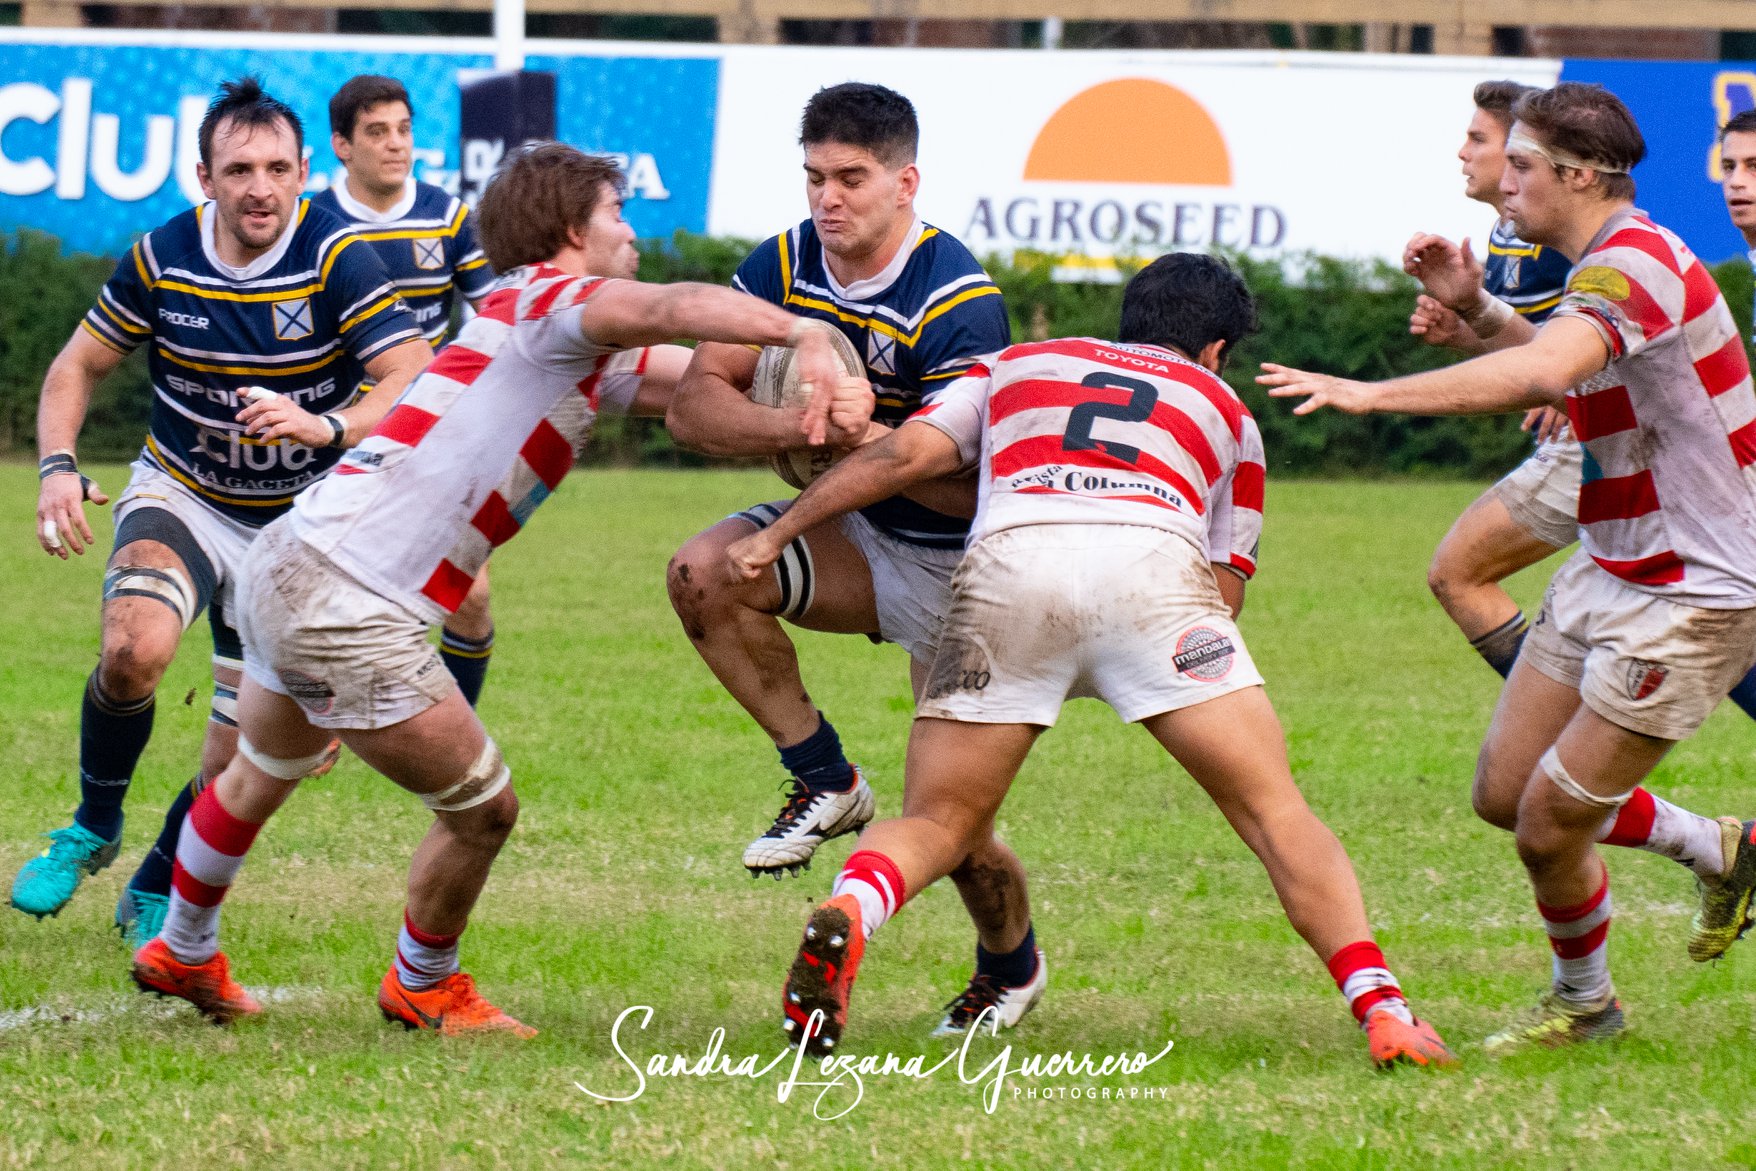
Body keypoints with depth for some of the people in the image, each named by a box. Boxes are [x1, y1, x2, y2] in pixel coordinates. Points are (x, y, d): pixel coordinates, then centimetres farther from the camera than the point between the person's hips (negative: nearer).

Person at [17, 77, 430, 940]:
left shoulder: (336, 261, -19)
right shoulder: (161, 257, -10)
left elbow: (418, 386, -27)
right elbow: (77, 365, 4)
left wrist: (324, 426, -44)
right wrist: (58, 466, -14)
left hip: (300, 522, 0)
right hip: (181, 496, 0)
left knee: (245, 745, 0)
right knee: (136, 649, -29)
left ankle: (156, 892, 26)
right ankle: (93, 828, -5)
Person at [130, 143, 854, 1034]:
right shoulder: (546, 301, -12)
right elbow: (675, 309, -31)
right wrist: (802, 332, -41)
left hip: (290, 561, 11)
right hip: (348, 608, -11)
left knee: (259, 778, 32)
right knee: (483, 810, 3)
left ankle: (182, 955, 53)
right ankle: (422, 987, 25)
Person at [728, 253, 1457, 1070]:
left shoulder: (1018, 365, 34)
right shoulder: (1224, 409, 34)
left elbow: (905, 454, 20)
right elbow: (1226, 592, 31)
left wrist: (776, 534, 26)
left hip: (1009, 561, 1)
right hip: (1157, 565, -1)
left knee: (935, 824, 11)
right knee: (1275, 814, 6)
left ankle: (845, 914, -21)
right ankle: (1381, 1009, -10)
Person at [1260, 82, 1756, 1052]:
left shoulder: (1635, 264, -24)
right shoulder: (1607, 267, 9)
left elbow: (1541, 371, -42)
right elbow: (1558, 380, 23)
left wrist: (1372, 393, -43)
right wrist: (1477, 309, 5)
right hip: (1607, 572, 10)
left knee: (1549, 823, -5)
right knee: (1503, 791, 11)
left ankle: (1584, 1001, 22)